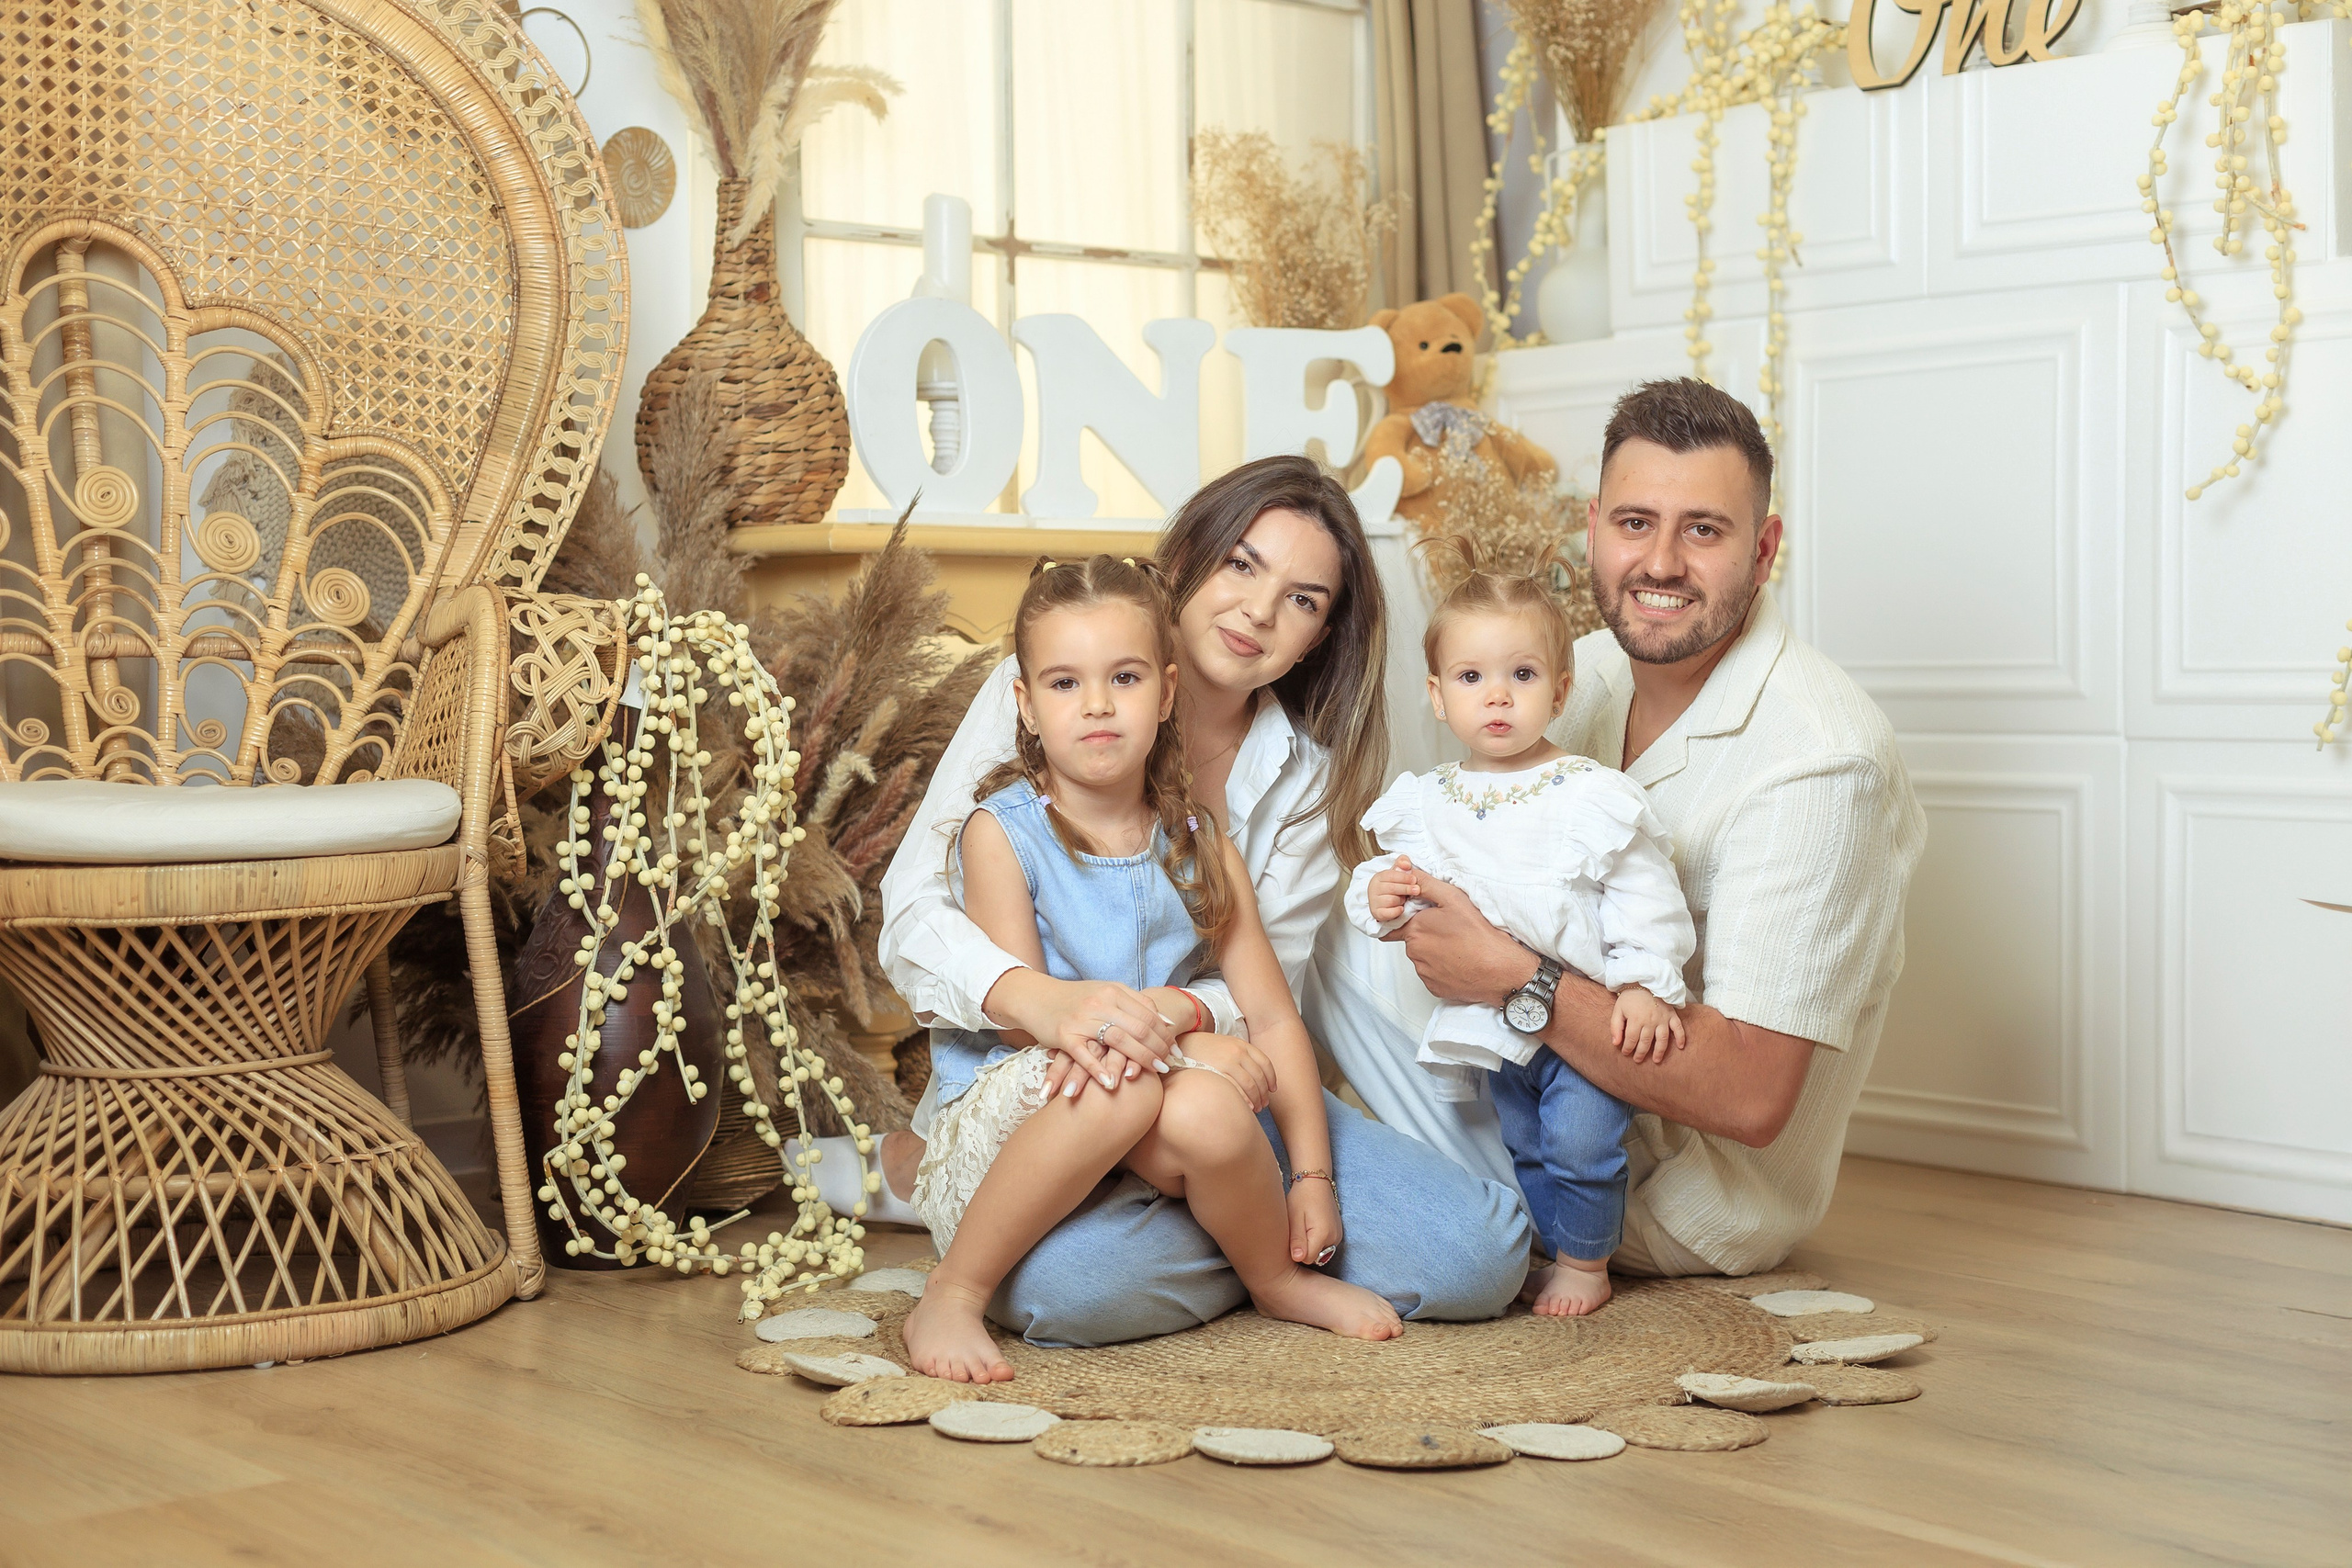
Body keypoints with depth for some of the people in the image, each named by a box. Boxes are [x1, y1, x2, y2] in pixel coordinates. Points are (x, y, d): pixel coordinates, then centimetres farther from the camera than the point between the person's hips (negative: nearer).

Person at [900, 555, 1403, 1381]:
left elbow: (1274, 1017, 3)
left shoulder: (1200, 850, 5)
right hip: (999, 1114, -3)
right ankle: (950, 1300, -20)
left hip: (1143, 1150, 3)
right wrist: (1184, 1021, -19)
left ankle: (1280, 1280, -1)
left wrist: (1312, 1175, -6)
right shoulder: (1001, 831, -6)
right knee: (1130, 1081, -36)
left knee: (1207, 1108, -33)